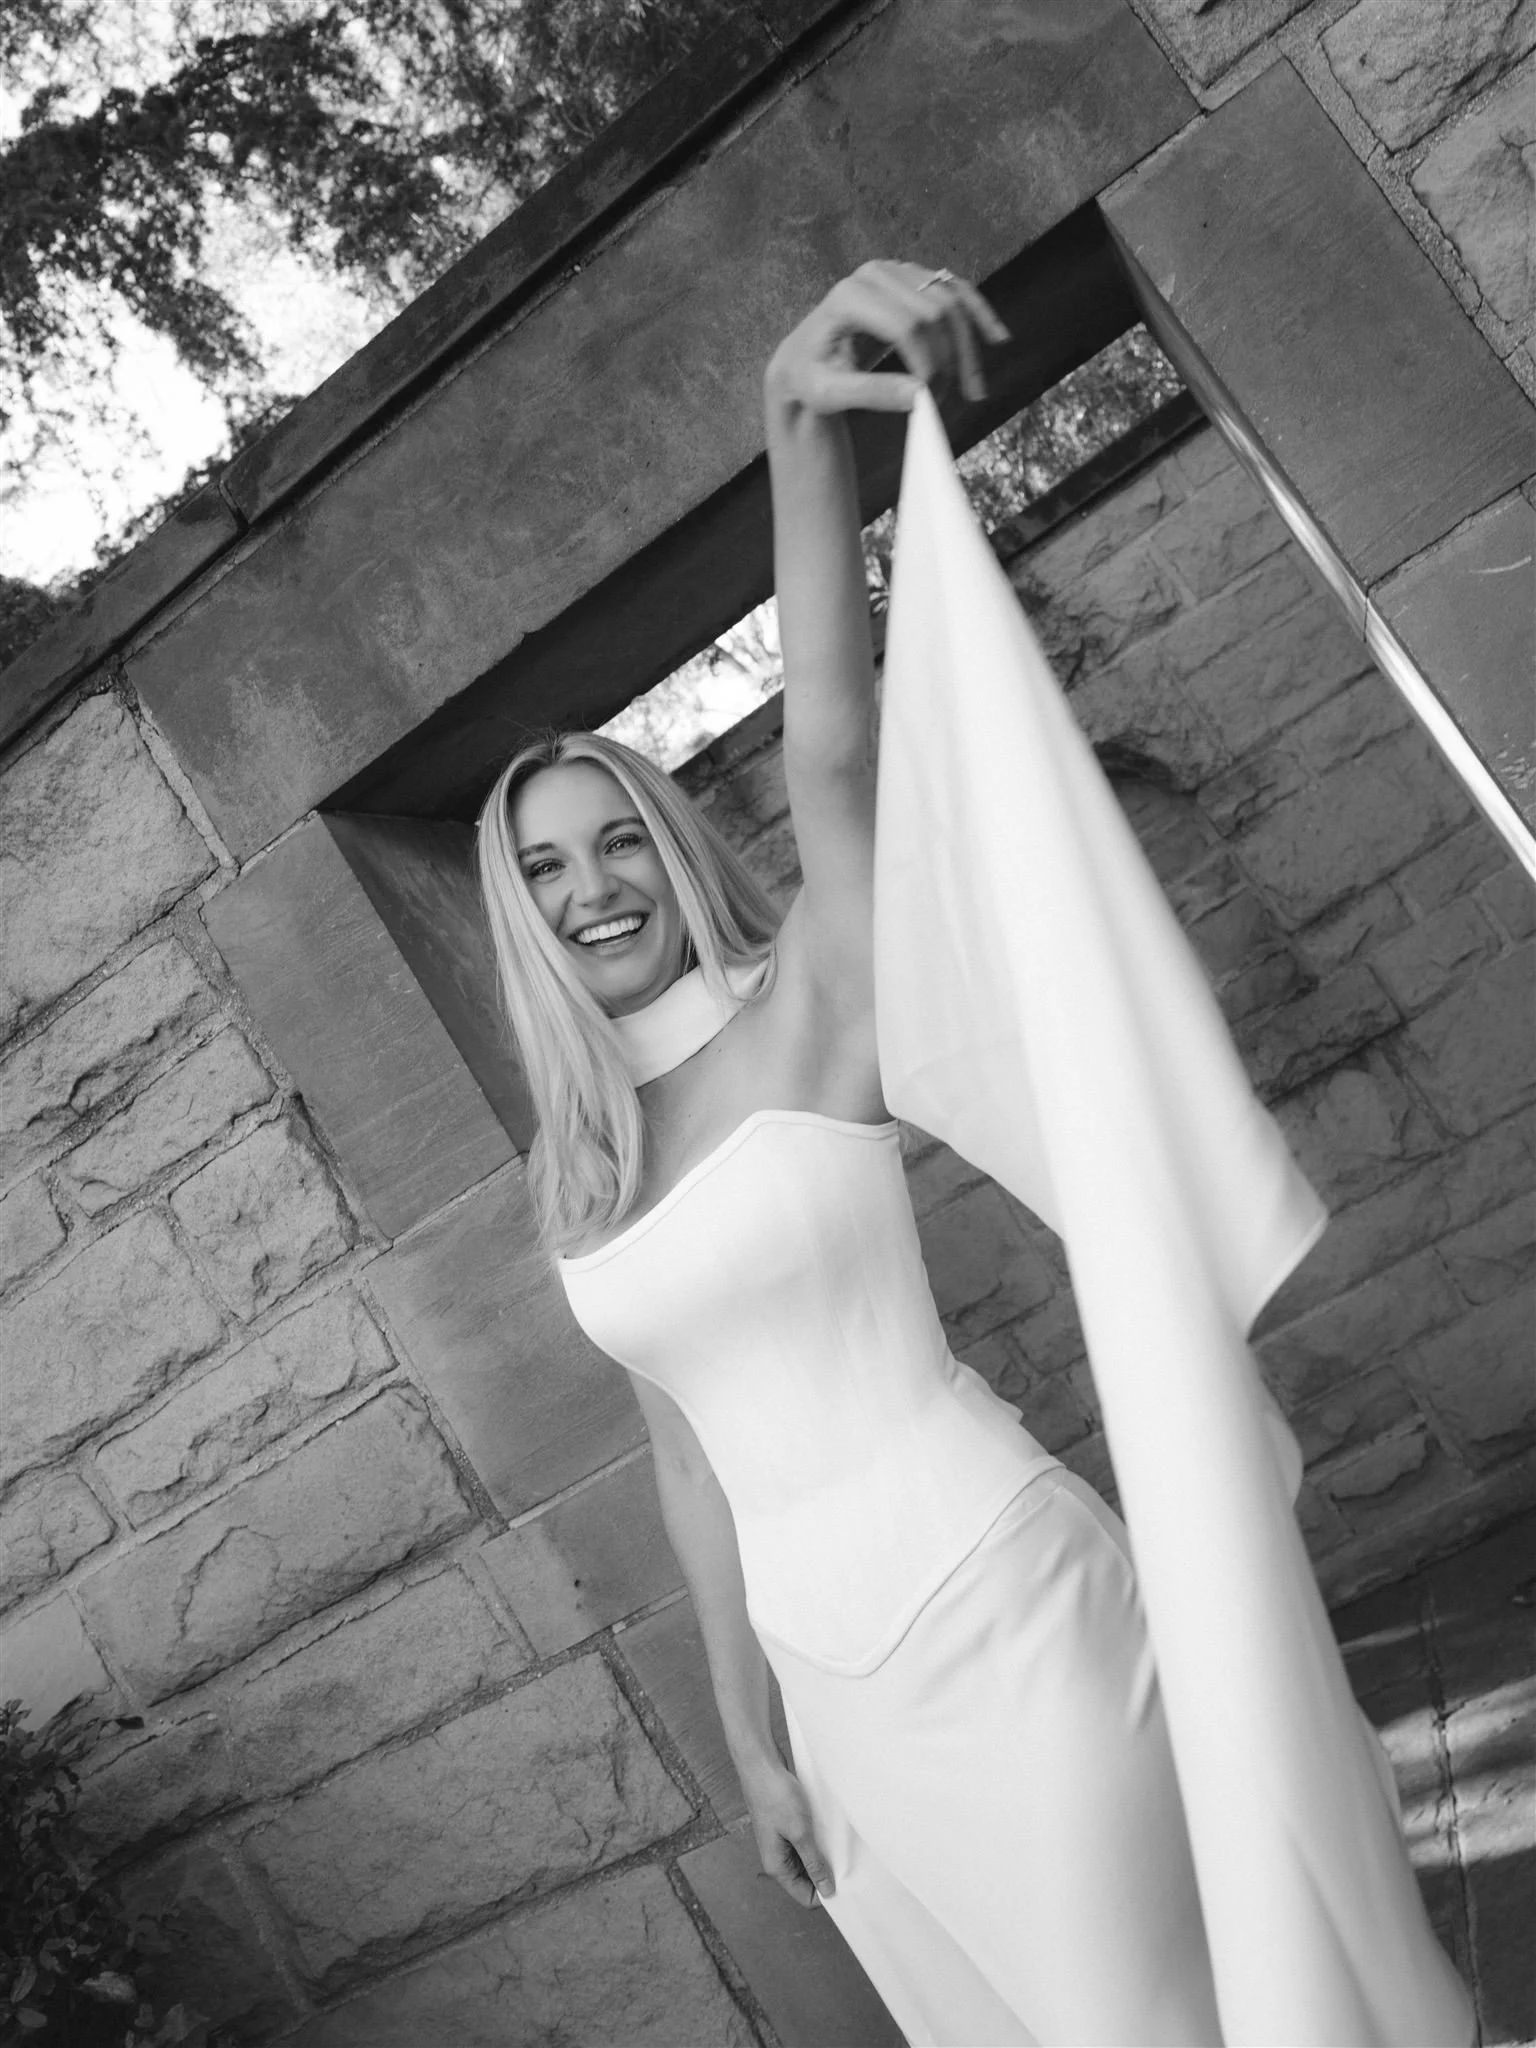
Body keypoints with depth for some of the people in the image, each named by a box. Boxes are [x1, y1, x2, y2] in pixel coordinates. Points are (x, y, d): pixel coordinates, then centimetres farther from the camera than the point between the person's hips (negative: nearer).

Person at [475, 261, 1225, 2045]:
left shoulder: (805, 1018, -8)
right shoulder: (574, 1188, 9)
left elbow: (831, 748, -26)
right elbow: (693, 1449, 13)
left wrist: (800, 422, -42)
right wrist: (752, 1741, 14)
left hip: (1000, 1603, -6)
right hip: (837, 1679, 6)